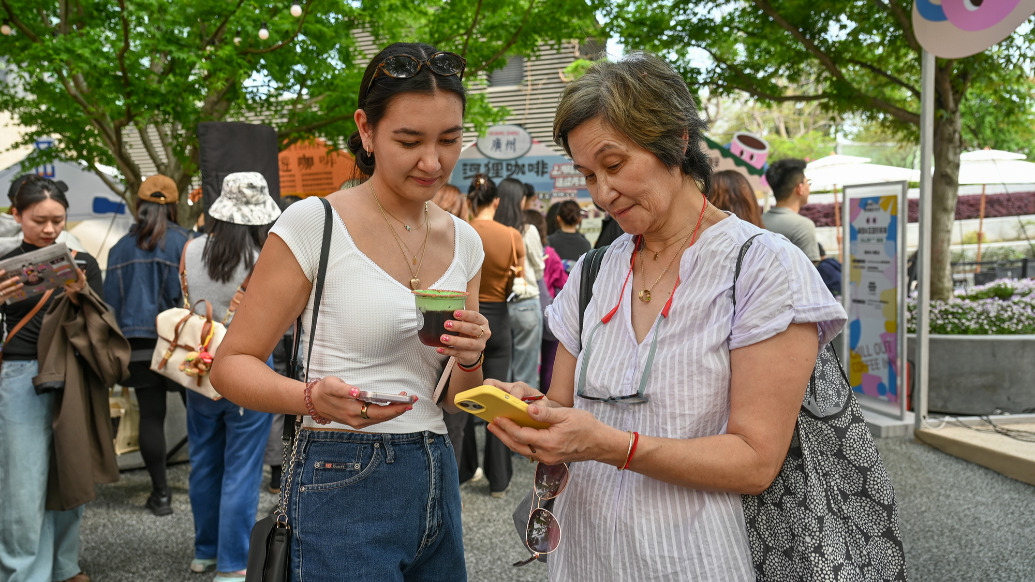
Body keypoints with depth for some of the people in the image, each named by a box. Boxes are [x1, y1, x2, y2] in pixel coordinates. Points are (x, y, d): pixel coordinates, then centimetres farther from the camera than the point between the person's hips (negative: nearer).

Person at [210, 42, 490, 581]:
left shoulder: (463, 241, 6)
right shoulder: (312, 224, -10)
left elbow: (455, 401, 12)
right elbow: (231, 364, -8)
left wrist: (469, 359, -10)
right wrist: (314, 398, -26)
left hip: (437, 480, 6)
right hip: (344, 486, -6)